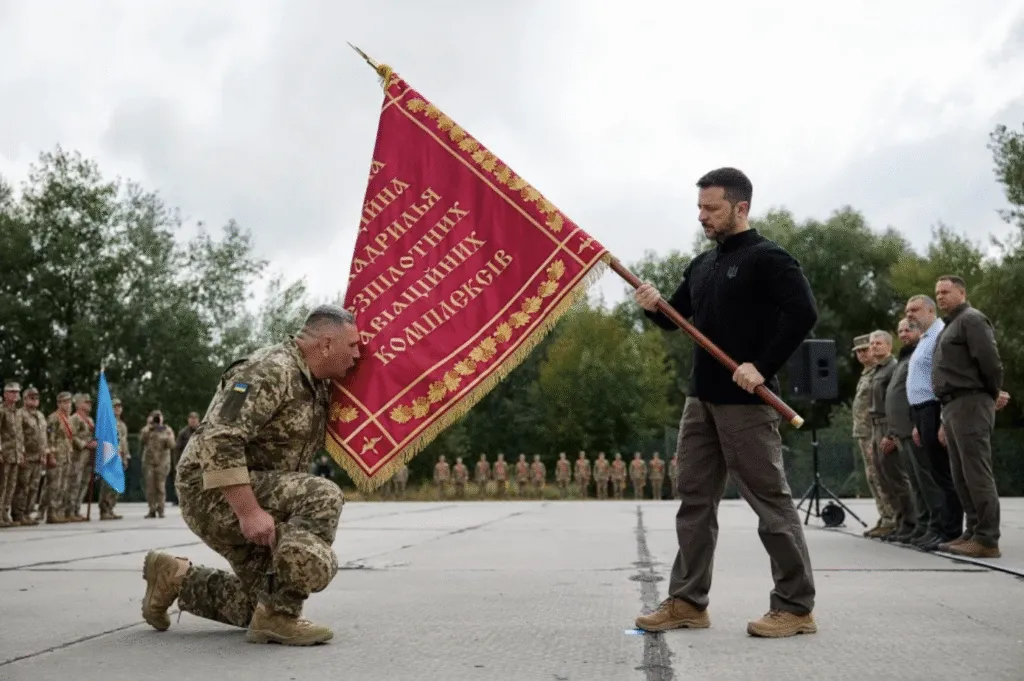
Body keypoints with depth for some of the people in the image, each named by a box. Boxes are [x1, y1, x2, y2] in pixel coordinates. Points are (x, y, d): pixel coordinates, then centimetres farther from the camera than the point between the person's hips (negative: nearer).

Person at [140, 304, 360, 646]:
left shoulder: (319, 385, 10)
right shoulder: (271, 370, -19)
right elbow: (219, 440, -29)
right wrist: (249, 510, -32)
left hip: (256, 491, 10)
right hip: (213, 490, -10)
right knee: (324, 496, -27)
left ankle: (177, 577, 20)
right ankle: (277, 616, -20)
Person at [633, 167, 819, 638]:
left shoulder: (767, 258, -7)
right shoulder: (701, 265, 16)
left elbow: (803, 312, -18)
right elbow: (677, 318, 21)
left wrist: (763, 367, -22)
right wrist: (654, 307, -1)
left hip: (745, 402, -8)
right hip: (700, 398, 8)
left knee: (770, 500, -3)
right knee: (694, 498, 9)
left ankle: (796, 607, 6)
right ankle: (688, 601, 17)